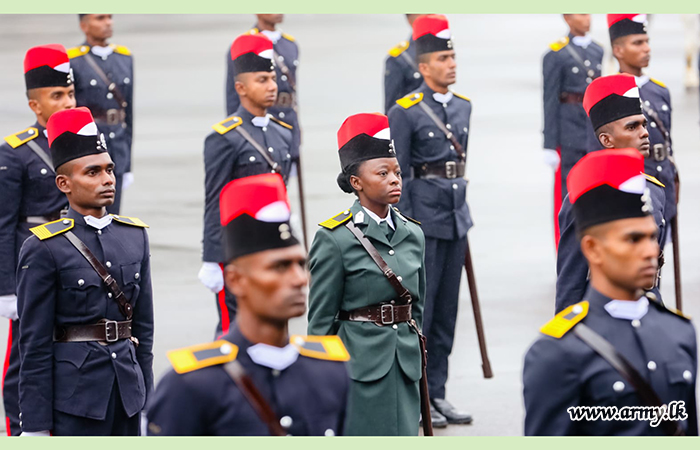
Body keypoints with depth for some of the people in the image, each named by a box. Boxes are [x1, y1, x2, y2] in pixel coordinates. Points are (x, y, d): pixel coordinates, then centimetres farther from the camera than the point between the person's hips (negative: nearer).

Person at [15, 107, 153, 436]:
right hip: (75, 397, -6)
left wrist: (147, 399, 12)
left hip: (128, 390, 6)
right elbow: (34, 344, -8)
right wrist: (36, 426, -11)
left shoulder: (135, 236, 10)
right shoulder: (43, 249, -7)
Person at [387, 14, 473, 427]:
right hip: (424, 217, -7)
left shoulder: (463, 107, 10)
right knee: (419, 309, -2)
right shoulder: (406, 111, -10)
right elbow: (397, 175, -10)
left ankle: (437, 393, 17)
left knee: (447, 309, 10)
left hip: (456, 217, 7)